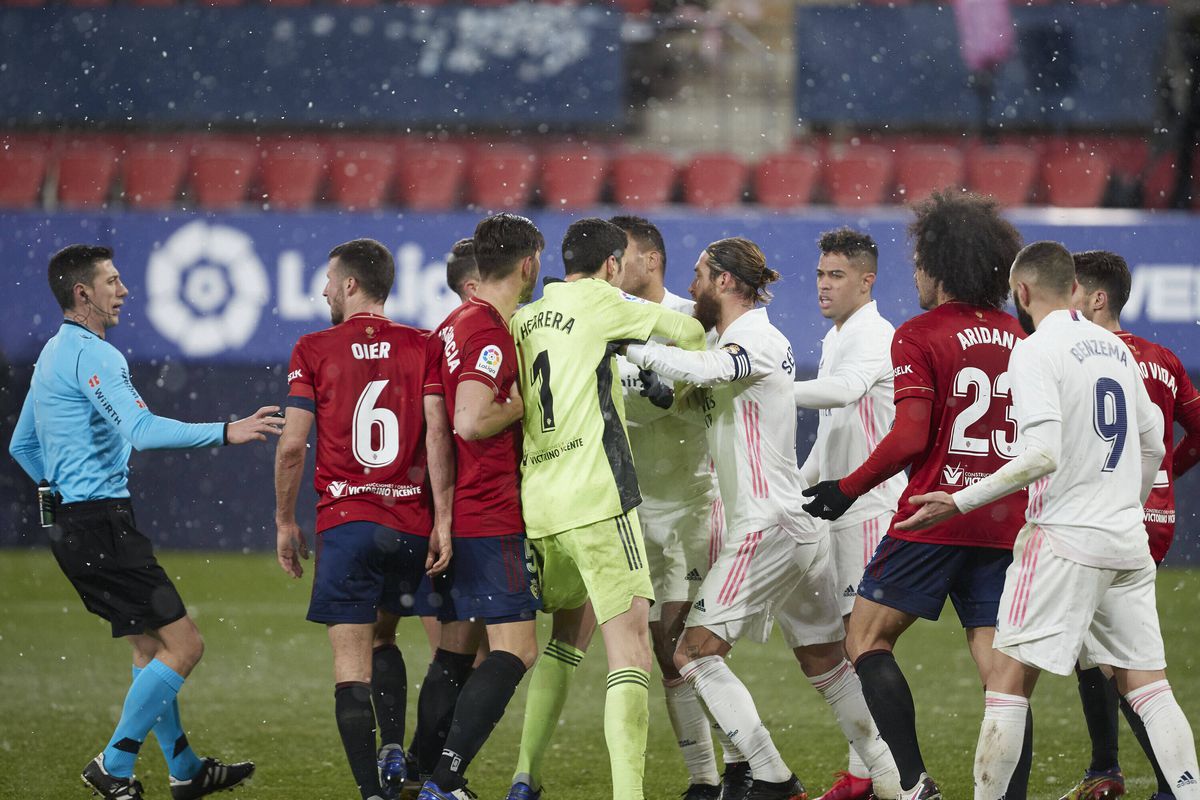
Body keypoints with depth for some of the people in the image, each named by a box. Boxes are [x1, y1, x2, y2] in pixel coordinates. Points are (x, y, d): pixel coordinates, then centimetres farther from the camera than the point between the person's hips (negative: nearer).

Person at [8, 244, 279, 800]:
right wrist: (224, 433, -30)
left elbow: (22, 446, 26)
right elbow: (142, 430, -29)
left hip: (72, 522, 11)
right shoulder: (94, 356, -16)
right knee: (183, 645, -9)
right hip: (102, 526, -11)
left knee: (150, 647, 18)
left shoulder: (53, 355, 17)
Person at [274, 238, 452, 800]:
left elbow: (292, 445, -3)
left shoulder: (314, 350, 0)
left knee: (351, 658, -2)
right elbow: (437, 435, -3)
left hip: (346, 522, -3)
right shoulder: (421, 348, 5)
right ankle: (394, 749, 6)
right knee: (383, 637, 24)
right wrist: (442, 519, -3)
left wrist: (285, 522, 8)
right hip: (413, 521, 3)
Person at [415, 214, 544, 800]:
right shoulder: (492, 331, -15)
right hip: (491, 519, -10)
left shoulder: (451, 327, 14)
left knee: (455, 650, 13)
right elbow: (471, 421, -26)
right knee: (516, 650, -10)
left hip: (456, 512, 10)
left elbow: (436, 421, 16)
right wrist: (523, 403, -10)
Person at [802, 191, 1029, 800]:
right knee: (999, 670, 5)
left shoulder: (919, 337, -7)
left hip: (934, 519, -5)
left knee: (866, 637, 6)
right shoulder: (1018, 338, 11)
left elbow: (909, 438, -15)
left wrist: (847, 490, -4)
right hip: (1004, 524, 5)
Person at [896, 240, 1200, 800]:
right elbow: (1153, 446, 19)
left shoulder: (1035, 351, -10)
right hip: (1129, 541, 7)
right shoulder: (1115, 348, 12)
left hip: (1065, 539, -7)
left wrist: (960, 502, -16)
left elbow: (1043, 455, -20)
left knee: (1007, 683, -1)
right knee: (1147, 686, 7)